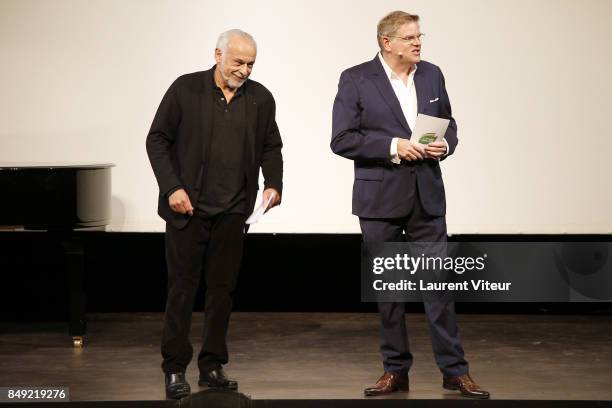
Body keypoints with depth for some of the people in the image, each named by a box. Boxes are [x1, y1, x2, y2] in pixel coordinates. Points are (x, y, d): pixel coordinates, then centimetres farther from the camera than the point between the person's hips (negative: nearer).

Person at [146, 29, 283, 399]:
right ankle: (175, 368, 8)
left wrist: (273, 183, -3)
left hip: (232, 209, 3)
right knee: (183, 286, 1)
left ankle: (212, 365, 16)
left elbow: (271, 146, 14)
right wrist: (172, 187, -10)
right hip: (187, 205, -3)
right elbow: (157, 139, -2)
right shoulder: (186, 89, -4)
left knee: (223, 287, 7)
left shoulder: (261, 98, 5)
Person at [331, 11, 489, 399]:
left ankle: (454, 370, 7)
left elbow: (449, 125, 16)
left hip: (426, 195, 3)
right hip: (380, 198, -3)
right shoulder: (356, 80, -6)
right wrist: (393, 147, -19)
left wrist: (444, 145, -7)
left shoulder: (432, 74, 7)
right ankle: (396, 370, 16)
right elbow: (342, 139, -11)